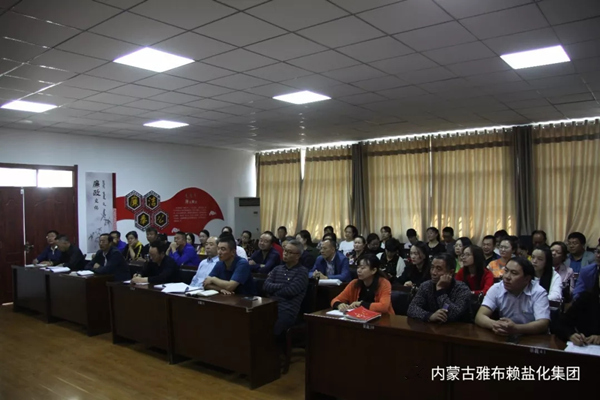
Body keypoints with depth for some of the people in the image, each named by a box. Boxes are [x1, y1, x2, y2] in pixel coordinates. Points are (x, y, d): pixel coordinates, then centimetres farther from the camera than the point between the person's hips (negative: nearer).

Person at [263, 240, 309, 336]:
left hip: (287, 311, -5)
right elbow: (265, 286, 6)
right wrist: (283, 286, -6)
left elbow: (290, 291, -10)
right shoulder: (277, 268, 20)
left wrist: (273, 289, 5)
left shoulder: (302, 271, 2)